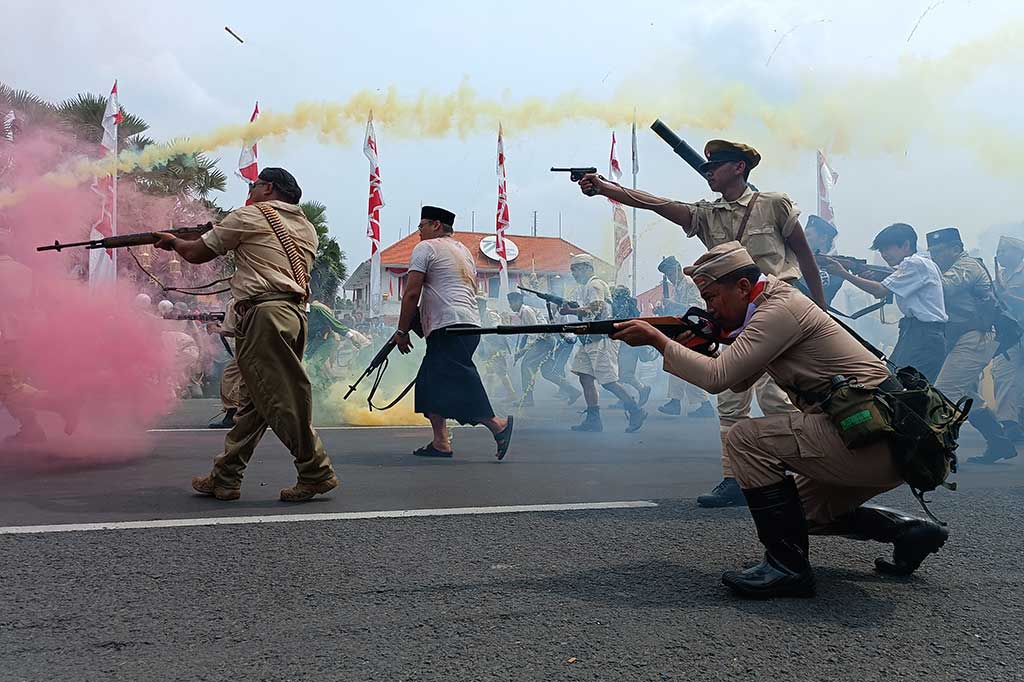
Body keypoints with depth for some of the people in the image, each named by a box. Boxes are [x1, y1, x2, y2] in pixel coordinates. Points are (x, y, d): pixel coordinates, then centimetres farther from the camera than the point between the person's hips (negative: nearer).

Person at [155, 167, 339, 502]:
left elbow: (196, 254, 11)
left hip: (265, 313, -8)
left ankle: (316, 472, -2)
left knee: (282, 399, -5)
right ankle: (224, 478, 16)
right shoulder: (306, 228, 22)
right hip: (296, 313, 8)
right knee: (253, 400, 10)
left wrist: (174, 241, 30)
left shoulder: (250, 216, 3)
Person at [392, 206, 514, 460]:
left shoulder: (426, 247, 1)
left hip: (448, 327, -9)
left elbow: (412, 294, -6)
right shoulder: (464, 250, 26)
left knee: (456, 385, -13)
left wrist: (402, 331, 1)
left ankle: (497, 424, -12)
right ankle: (440, 443, 5)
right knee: (430, 383, 10)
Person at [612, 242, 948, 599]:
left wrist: (657, 339, -14)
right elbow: (740, 381, 20)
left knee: (747, 439, -18)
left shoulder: (779, 309, -16)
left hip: (871, 436, -11)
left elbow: (718, 377, -22)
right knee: (808, 511, 24)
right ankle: (910, 531, 23)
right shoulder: (770, 308, 14)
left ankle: (787, 566, -12)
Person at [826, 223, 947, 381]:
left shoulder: (916, 264, -11)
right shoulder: (911, 265, 20)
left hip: (924, 337, -10)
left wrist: (844, 274, -14)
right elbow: (881, 294, 14)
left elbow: (880, 291, -16)